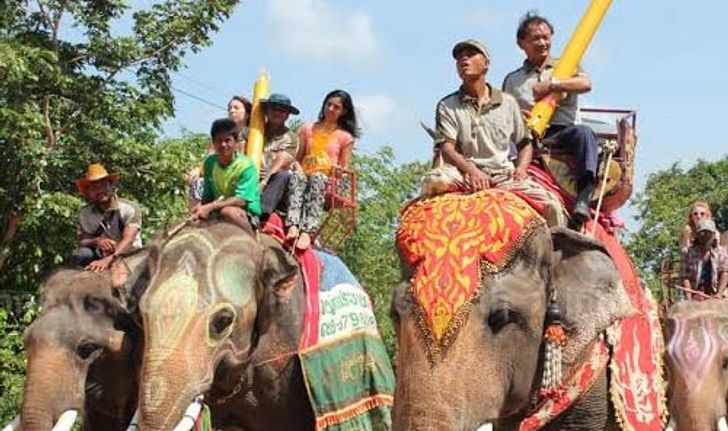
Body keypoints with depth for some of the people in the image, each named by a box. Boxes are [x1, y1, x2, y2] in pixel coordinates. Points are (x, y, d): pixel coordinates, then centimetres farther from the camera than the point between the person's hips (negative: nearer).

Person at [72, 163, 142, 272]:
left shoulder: (130, 208, -13)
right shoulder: (85, 214, 1)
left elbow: (128, 240, -25)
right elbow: (82, 241, -1)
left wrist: (107, 260, -42)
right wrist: (96, 241, -27)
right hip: (101, 257, 3)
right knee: (79, 254, -24)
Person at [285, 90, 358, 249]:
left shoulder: (345, 137, 16)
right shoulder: (308, 129, 23)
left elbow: (344, 168, 12)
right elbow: (297, 159, 19)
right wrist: (298, 169, -4)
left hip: (327, 181, -2)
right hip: (305, 175, 2)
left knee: (317, 178, -38)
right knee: (296, 177, -35)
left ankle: (308, 232, -57)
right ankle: (293, 225, -55)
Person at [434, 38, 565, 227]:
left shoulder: (507, 102, 18)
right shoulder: (447, 107, 11)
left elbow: (525, 142, 24)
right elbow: (447, 149, -2)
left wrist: (521, 167, 2)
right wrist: (471, 170, -21)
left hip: (505, 175, 2)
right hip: (467, 175, -2)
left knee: (550, 204, -23)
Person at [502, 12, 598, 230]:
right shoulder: (512, 80, 26)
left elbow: (585, 84, 1)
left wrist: (551, 85, -7)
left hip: (562, 133, -1)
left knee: (583, 132, -35)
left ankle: (583, 198, -49)